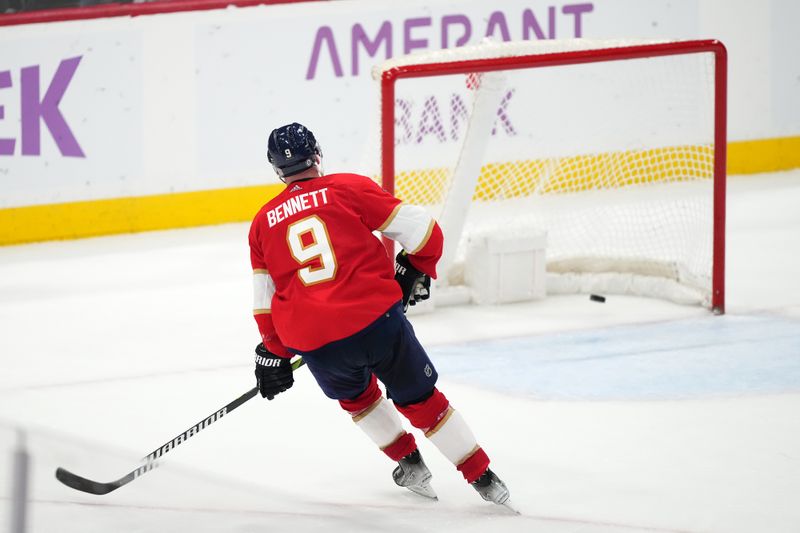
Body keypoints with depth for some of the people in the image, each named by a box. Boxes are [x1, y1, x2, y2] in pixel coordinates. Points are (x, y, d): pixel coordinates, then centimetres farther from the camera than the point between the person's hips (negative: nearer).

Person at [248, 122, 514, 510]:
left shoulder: (263, 223, 14)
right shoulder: (349, 188, 5)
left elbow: (265, 299, 17)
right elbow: (421, 230, 2)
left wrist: (273, 355, 27)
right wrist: (415, 273, 21)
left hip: (315, 343, 2)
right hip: (377, 320, -2)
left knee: (355, 393, 33)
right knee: (420, 399, 16)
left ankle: (409, 464, 34)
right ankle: (484, 480, 17)